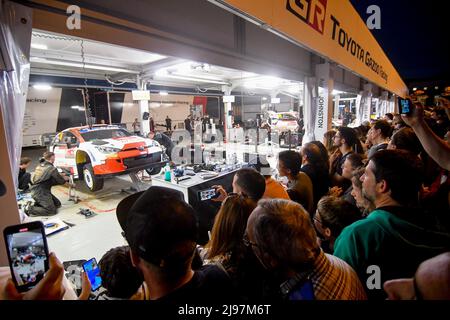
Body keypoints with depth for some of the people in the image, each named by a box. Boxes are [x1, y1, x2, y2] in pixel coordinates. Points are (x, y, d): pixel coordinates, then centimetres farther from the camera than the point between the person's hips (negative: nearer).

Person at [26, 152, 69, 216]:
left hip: (36, 190, 9)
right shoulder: (51, 168, -16)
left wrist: (61, 177, 13)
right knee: (51, 210, -10)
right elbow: (61, 181, -7)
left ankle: (37, 204, 11)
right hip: (40, 192, -9)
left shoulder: (40, 166, 10)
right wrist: (65, 179, 14)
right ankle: (29, 210, -9)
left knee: (57, 204, 14)